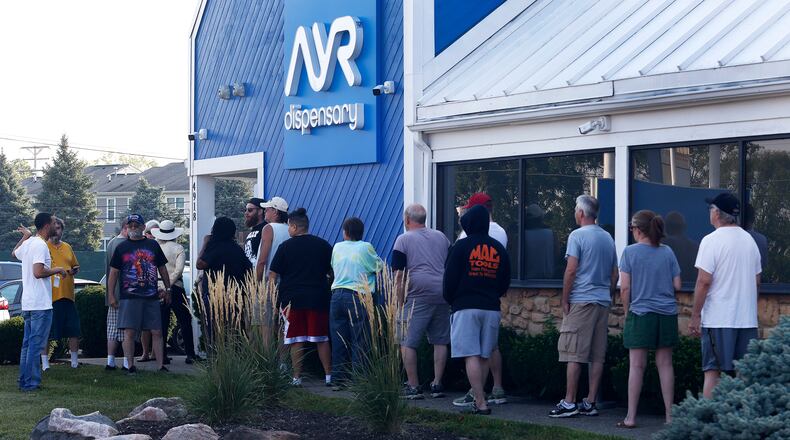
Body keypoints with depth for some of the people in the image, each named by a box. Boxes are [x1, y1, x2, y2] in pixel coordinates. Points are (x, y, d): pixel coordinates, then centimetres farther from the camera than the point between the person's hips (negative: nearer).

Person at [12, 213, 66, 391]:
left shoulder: (28, 243, 13)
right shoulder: (40, 245, -16)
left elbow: (14, 253, 35)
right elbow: (38, 272, -26)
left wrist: (25, 236, 41)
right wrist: (57, 270, -11)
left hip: (28, 303, 9)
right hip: (40, 304, -9)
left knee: (28, 343, 15)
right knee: (36, 344, -6)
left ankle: (24, 380, 19)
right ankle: (31, 382, -5)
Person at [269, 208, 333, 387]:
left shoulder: (286, 246, -1)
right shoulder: (323, 245, 5)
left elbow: (273, 275, -2)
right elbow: (332, 272, 12)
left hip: (292, 299, -2)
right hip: (318, 298, 2)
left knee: (296, 340, 3)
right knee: (322, 339, 8)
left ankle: (297, 377, 3)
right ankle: (329, 376, 9)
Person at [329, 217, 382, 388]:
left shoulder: (337, 247, 9)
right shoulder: (365, 247, -4)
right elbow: (378, 266, 2)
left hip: (337, 295, 4)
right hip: (357, 295, -4)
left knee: (338, 340, 8)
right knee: (359, 341, 0)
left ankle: (338, 379, 10)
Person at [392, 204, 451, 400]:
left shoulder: (403, 240, 3)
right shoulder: (441, 237, 17)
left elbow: (399, 275, -2)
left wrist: (400, 302, 2)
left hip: (419, 295, -5)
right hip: (443, 294, 5)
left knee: (408, 343, 0)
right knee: (440, 341, 11)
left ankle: (413, 387, -3)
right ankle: (437, 384, 10)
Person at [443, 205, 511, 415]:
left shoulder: (462, 246, -4)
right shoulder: (499, 248, 10)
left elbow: (450, 278, -3)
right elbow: (505, 284, 14)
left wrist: (450, 299, 13)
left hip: (466, 308, -5)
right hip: (491, 308, 5)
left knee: (471, 356, -6)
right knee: (484, 357, 13)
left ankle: (480, 403, -12)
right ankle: (479, 396, 19)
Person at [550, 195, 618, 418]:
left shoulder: (577, 236, -8)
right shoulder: (608, 238, 14)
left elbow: (571, 270, -13)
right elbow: (615, 274, 16)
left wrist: (564, 300, -6)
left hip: (581, 301, -7)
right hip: (603, 302, 7)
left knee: (574, 355, -5)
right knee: (598, 356, 6)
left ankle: (569, 402, -6)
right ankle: (590, 403, 9)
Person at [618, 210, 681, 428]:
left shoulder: (630, 252, -5)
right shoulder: (667, 252, 4)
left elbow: (625, 287, -7)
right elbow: (677, 285, 5)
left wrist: (626, 311, 5)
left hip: (640, 313, -3)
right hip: (667, 313, 3)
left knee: (637, 366, 1)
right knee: (665, 364, 9)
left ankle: (631, 417, 3)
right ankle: (669, 415, 11)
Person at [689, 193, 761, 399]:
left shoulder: (712, 240, -9)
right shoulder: (750, 240, 12)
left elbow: (704, 281, -14)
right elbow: (756, 281, 16)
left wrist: (695, 316, -9)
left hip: (718, 320, -6)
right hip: (748, 319, 6)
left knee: (712, 372, -3)